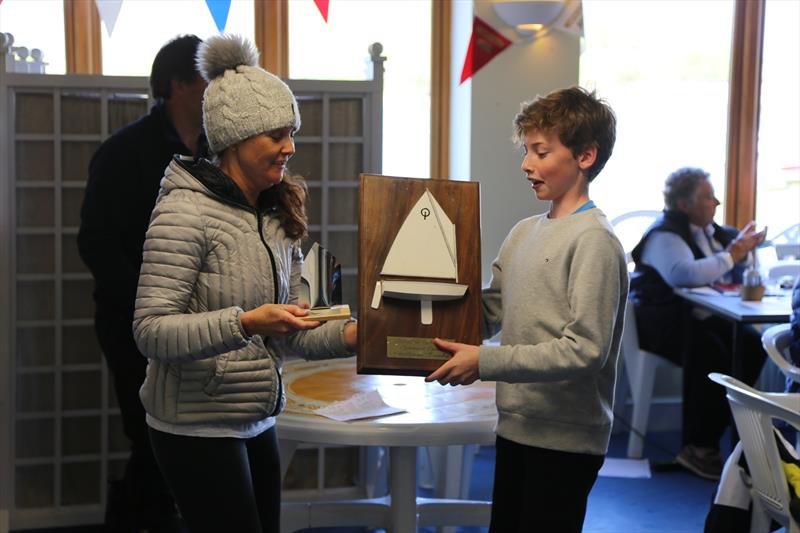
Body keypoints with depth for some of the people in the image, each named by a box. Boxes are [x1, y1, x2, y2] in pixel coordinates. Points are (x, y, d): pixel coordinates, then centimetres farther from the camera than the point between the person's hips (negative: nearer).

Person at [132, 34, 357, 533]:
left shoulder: (279, 216, 8)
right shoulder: (186, 212, -15)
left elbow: (285, 334, 9)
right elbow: (151, 331, -21)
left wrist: (350, 333, -8)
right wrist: (246, 323, -33)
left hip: (259, 424, 7)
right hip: (198, 429, -7)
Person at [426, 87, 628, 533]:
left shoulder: (593, 240, -14)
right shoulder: (523, 233, 10)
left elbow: (584, 349, -20)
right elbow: (488, 314, 11)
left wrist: (484, 362, -20)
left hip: (565, 439, -7)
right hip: (516, 427, 7)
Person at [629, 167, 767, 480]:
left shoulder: (710, 230, 15)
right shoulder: (665, 234, -11)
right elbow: (684, 273, -31)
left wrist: (744, 248, 2)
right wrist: (732, 255, -22)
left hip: (699, 315, 8)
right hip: (663, 320, -8)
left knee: (752, 345, -18)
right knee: (711, 354, -33)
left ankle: (718, 431, -10)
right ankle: (697, 448, -23)